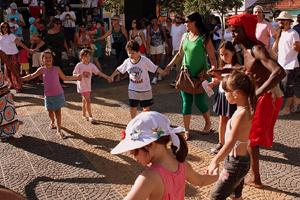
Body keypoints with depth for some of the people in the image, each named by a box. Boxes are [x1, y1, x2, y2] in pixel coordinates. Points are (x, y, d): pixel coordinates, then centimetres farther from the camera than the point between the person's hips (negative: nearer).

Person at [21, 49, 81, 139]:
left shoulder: (57, 69, -4)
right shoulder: (42, 69, -2)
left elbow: (65, 78, 7)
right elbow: (31, 76, 10)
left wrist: (76, 77, 0)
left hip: (58, 94, -1)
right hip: (48, 95, 2)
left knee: (58, 111, 2)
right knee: (50, 111, 16)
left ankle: (59, 129, 8)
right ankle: (52, 122, 47)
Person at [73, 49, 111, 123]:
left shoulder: (91, 65, -1)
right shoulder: (79, 65, -12)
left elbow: (98, 72, -3)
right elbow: (74, 74, -8)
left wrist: (107, 77, -11)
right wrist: (79, 75, -30)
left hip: (88, 86, 5)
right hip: (82, 86, -5)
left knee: (84, 100, 18)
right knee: (88, 101, -9)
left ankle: (84, 115, 32)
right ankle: (90, 116, 0)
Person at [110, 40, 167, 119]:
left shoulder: (145, 60, -16)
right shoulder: (127, 62, -5)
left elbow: (155, 68, -17)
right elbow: (119, 69, 9)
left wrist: (164, 72, -28)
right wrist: (112, 76, 9)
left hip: (145, 89, -3)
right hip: (132, 89, 3)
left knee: (146, 108, 7)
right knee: (132, 107, 11)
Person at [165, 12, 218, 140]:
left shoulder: (204, 38, -12)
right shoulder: (185, 36, 4)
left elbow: (212, 57, -13)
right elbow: (180, 54, 15)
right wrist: (169, 66, 13)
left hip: (200, 75, -5)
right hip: (186, 74, 5)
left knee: (199, 102, 3)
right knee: (186, 102, 6)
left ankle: (208, 123, 30)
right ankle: (186, 130, 16)